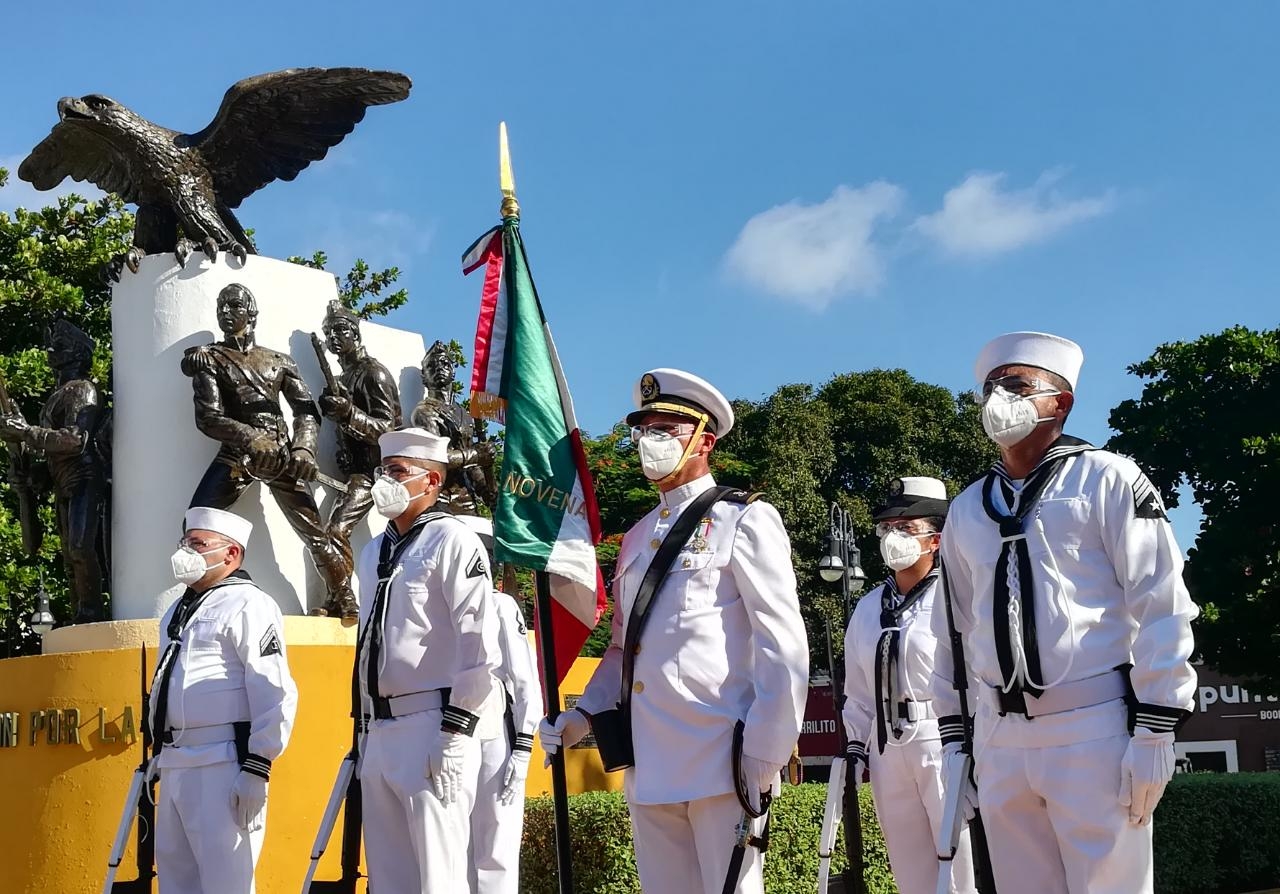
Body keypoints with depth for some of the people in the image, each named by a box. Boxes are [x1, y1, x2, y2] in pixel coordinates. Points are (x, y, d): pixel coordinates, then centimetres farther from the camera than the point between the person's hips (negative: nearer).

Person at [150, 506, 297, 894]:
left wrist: (257, 769, -19)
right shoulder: (176, 611, 20)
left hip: (223, 767, -9)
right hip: (175, 767, 9)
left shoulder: (247, 605, -8)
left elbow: (274, 694, -15)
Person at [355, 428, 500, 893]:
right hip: (381, 732, 8)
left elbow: (480, 644, -15)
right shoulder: (372, 553, 17)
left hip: (432, 730, -8)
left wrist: (456, 733, -19)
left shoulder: (452, 541, -7)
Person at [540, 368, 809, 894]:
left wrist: (765, 757, -13)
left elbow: (783, 647, -8)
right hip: (647, 767, 7)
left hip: (721, 765, -6)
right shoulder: (637, 538, 19)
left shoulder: (745, 521, -2)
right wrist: (583, 716, 8)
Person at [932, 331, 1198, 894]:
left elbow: (1161, 608, -5)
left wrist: (1154, 732, -11)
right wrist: (952, 735, 14)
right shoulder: (966, 510, 14)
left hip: (1093, 732, -5)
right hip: (999, 740, 5)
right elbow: (954, 627, 18)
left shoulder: (1107, 479, 0)